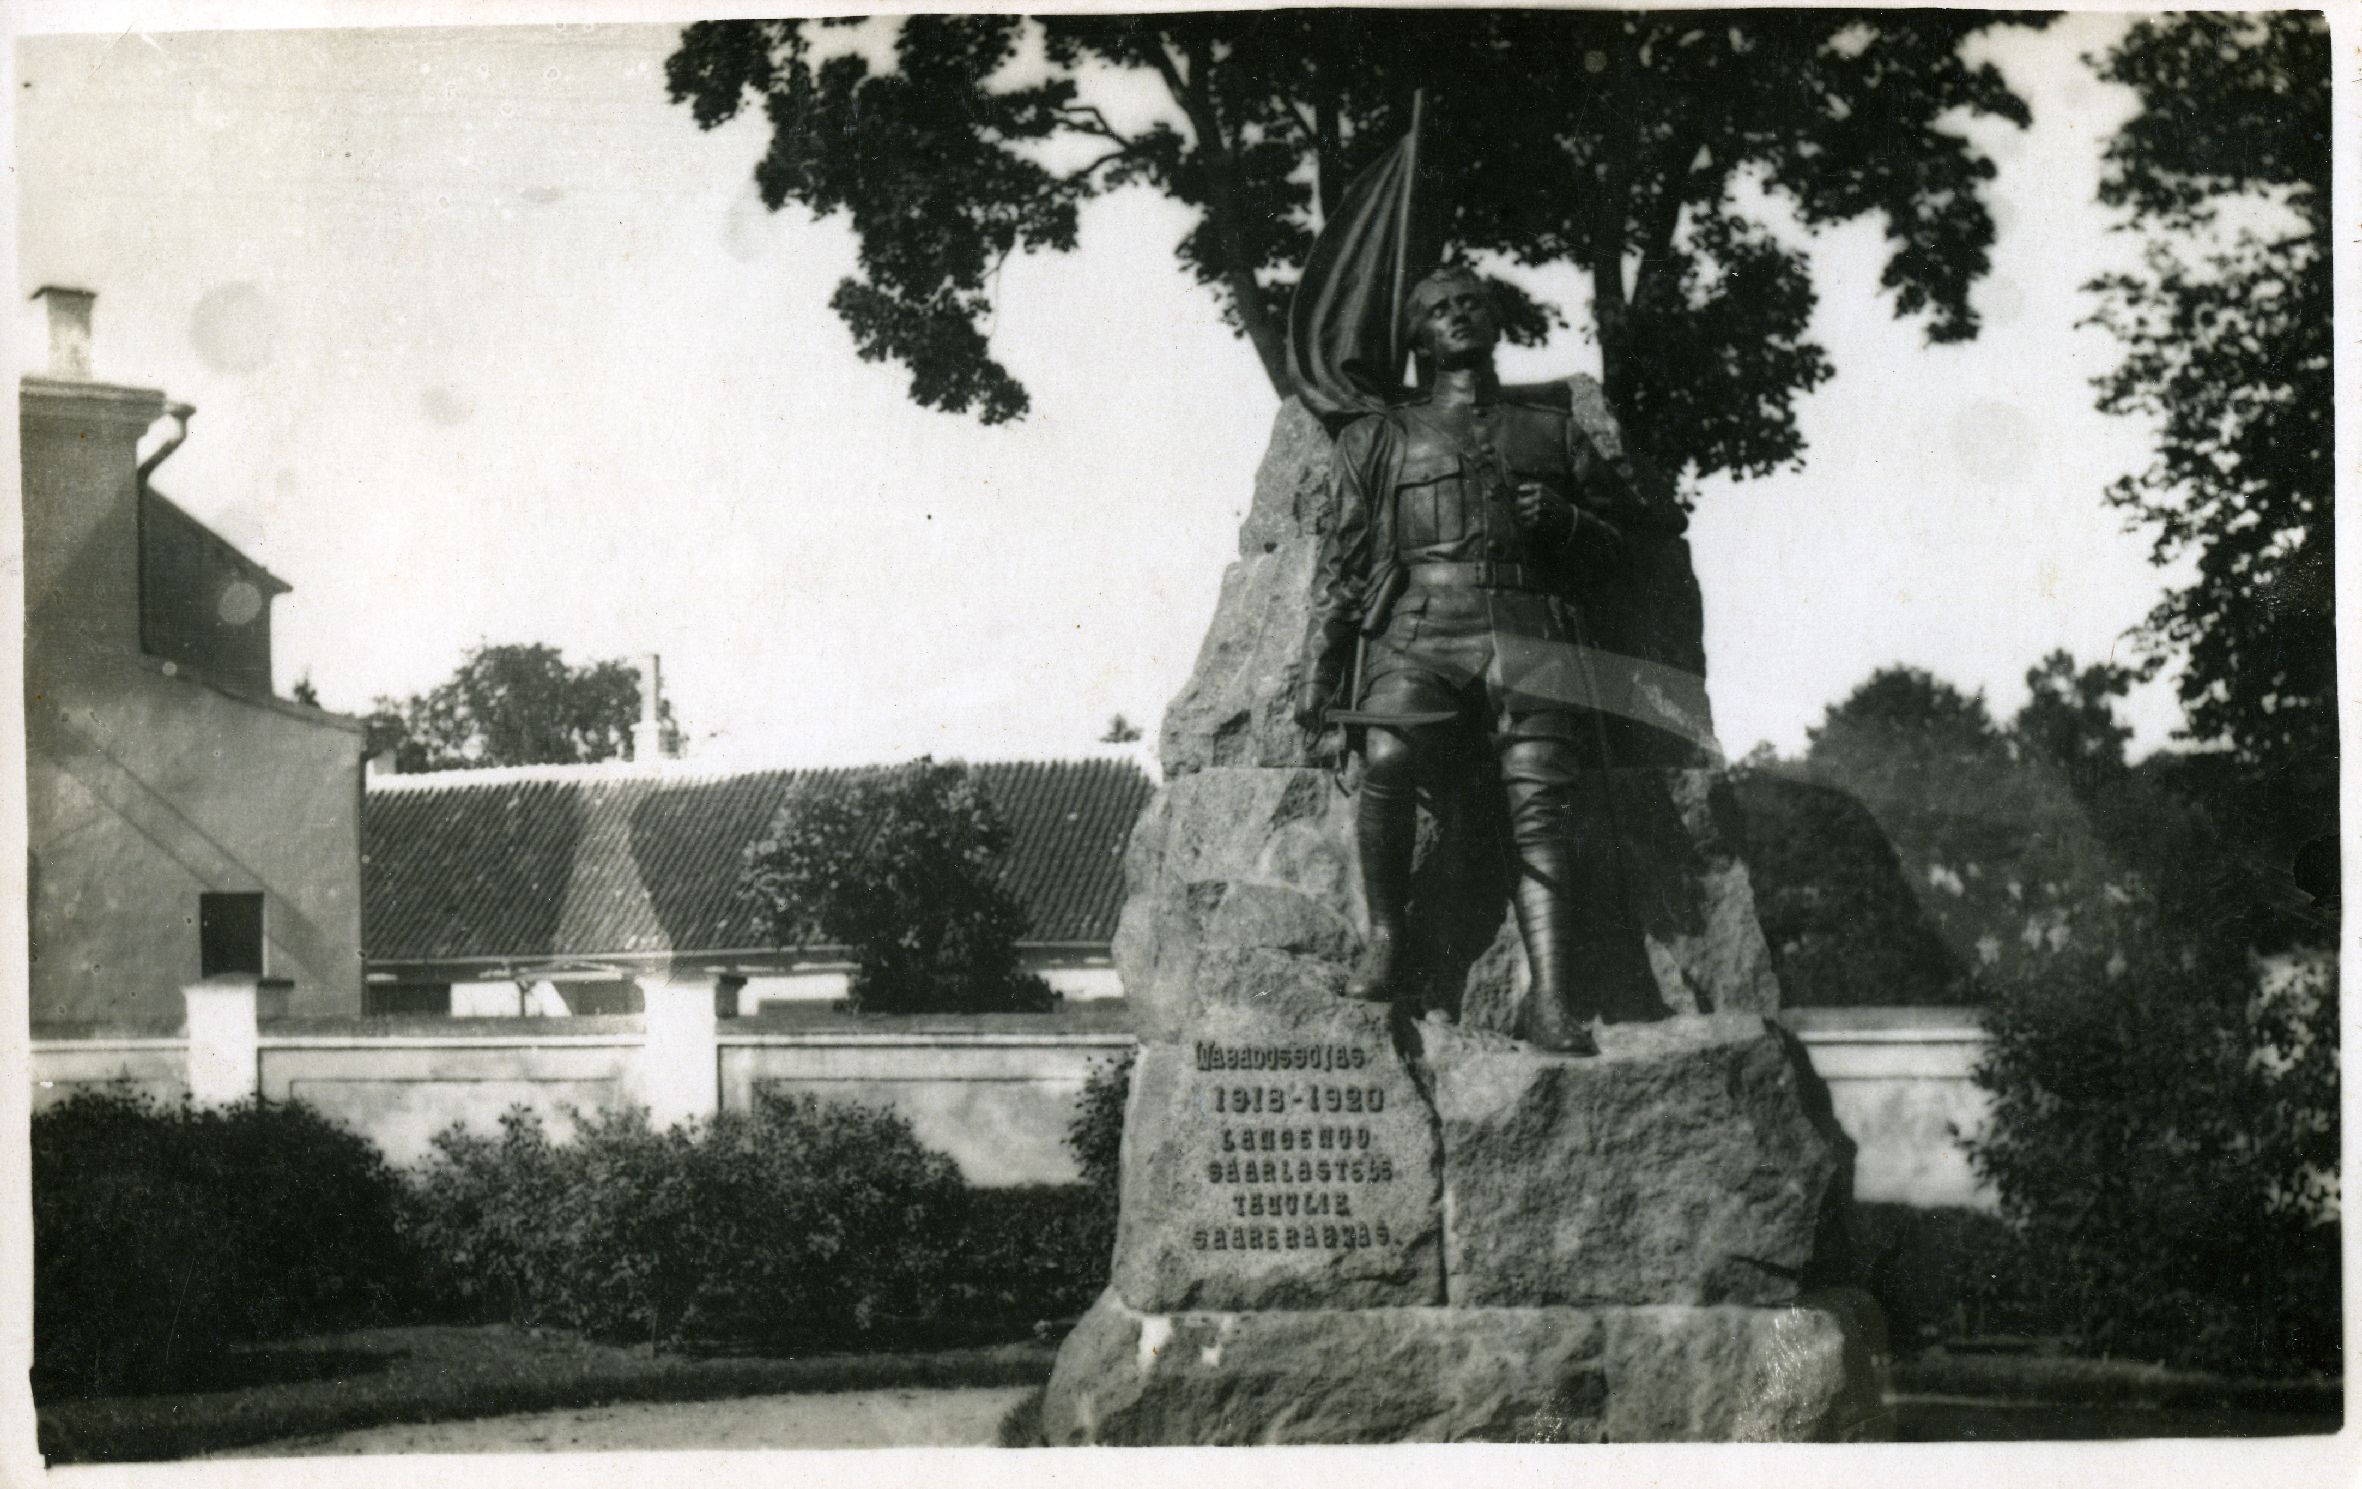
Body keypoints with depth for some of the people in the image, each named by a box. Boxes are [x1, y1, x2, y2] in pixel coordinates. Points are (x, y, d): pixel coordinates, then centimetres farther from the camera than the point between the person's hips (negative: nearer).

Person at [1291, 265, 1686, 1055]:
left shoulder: (1552, 432, 26)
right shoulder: (1379, 438, 23)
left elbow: (1617, 536, 26)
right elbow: (1343, 562, 17)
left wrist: (1562, 520, 4)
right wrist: (1317, 673, 6)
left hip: (1529, 631, 1)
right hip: (1420, 624, -1)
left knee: (1539, 804, -18)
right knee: (1387, 760, -30)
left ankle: (1554, 1004, -27)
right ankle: (1385, 938, -14)